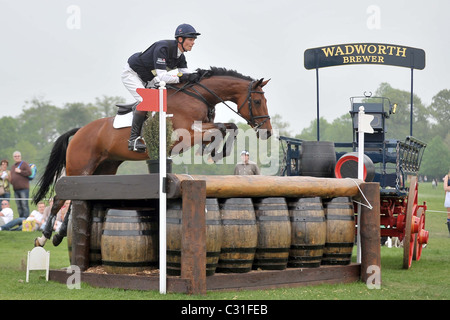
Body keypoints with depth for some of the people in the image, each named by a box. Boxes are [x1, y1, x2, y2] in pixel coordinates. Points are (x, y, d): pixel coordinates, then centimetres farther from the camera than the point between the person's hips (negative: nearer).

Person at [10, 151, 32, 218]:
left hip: (24, 188, -7)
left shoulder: (24, 164, 1)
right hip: (16, 189, 7)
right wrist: (11, 181, 14)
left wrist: (20, 171, -11)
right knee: (19, 207, 8)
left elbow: (29, 172, -11)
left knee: (24, 205, -11)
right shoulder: (13, 166, 23)